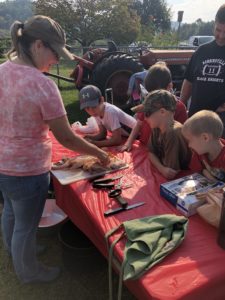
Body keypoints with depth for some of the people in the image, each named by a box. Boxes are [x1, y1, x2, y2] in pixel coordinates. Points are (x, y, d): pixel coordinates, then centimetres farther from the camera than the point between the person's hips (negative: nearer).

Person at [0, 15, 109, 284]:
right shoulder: (42, 84, -25)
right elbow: (66, 139, -20)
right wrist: (99, 153, -7)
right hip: (27, 170, -8)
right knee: (26, 226, 16)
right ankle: (28, 272, 44)